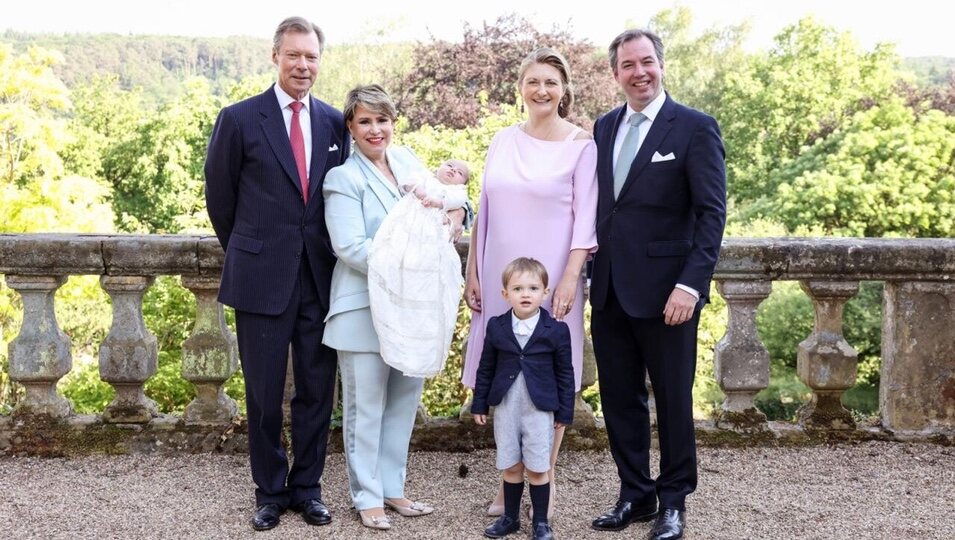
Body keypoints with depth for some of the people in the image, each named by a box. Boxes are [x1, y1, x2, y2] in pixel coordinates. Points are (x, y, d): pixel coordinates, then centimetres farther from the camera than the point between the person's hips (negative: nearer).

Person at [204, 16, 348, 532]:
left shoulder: (335, 123, 6)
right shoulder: (239, 119, -3)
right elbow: (220, 198, 5)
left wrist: (327, 252, 12)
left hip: (321, 278, 3)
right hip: (262, 278, -2)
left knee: (317, 391, 9)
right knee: (264, 393, 7)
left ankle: (307, 487, 24)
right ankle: (271, 490, 22)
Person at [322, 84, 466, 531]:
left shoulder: (407, 161, 8)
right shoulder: (343, 178, -9)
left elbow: (449, 201, 11)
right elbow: (350, 248, -17)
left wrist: (454, 211, -12)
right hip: (365, 309, -6)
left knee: (404, 401, 13)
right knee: (366, 406, 4)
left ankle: (392, 488, 26)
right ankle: (367, 496, 17)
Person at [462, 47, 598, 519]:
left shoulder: (580, 147, -2)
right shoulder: (503, 141, 9)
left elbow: (585, 219, -6)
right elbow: (484, 213, 11)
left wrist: (569, 280, -15)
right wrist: (472, 274, 8)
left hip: (552, 279, -4)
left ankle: (545, 480, 15)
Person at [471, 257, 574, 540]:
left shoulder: (556, 330, -7)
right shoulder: (496, 327, -1)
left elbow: (565, 373, -1)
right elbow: (486, 368, 7)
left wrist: (564, 412, -1)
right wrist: (480, 404, 7)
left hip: (540, 410, -2)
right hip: (505, 409, 2)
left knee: (537, 469, 4)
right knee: (511, 466, 11)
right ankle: (510, 517, 25)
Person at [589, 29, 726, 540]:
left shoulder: (694, 128, -6)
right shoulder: (604, 127, 11)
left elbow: (712, 213, -10)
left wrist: (691, 284, -19)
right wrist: (590, 262, 3)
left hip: (664, 290, -5)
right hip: (609, 288, 5)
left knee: (673, 398, 6)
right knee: (619, 397, 12)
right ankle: (634, 494, 26)